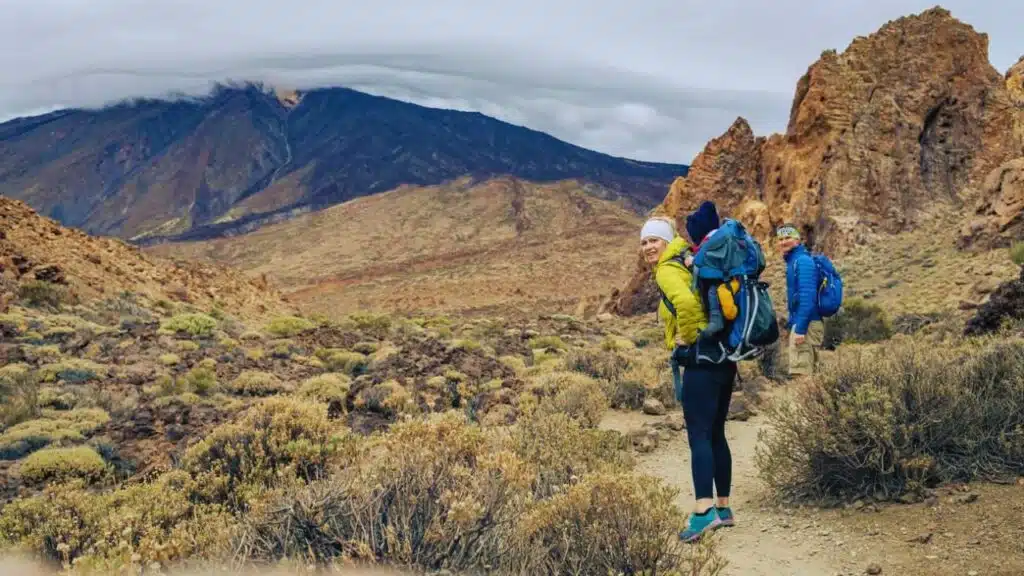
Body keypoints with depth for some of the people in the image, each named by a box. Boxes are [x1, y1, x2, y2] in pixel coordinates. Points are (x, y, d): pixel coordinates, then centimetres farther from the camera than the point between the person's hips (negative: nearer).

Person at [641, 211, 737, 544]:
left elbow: (686, 302, -30)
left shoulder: (668, 270, -9)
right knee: (716, 434, 14)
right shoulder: (689, 264, 20)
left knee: (699, 435, -14)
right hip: (723, 357, 10)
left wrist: (687, 336, -16)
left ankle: (704, 511, -21)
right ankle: (723, 508, 20)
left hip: (701, 359, -10)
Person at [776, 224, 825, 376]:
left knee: (800, 374, -12)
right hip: (803, 323, 10)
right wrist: (791, 322, 24)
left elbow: (808, 297, -21)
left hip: (806, 325, -10)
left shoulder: (803, 261, -13)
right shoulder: (793, 261, 18)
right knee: (808, 372, 14)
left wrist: (800, 328, -24)